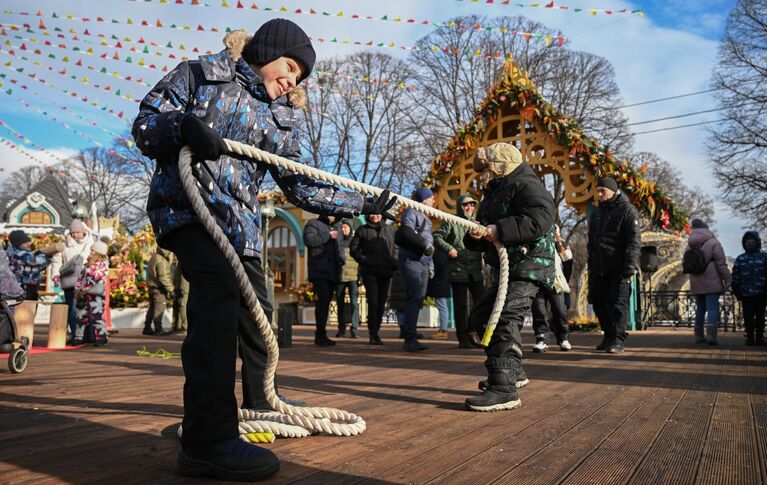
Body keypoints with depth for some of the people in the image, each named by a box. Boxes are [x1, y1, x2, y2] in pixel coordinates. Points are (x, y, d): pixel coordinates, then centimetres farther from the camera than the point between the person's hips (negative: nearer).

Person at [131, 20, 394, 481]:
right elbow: (146, 124, -2)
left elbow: (299, 183, 14)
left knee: (256, 308, 16)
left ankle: (259, 400, 38)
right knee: (219, 297, -27)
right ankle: (208, 439, -27)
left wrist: (362, 203, 8)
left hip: (239, 220, 8)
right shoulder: (200, 74, 4)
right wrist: (184, 127, -25)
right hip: (187, 205, -7)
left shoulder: (279, 117, 17)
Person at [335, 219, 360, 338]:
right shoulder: (338, 241, 10)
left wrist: (360, 275, -7)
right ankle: (341, 329, 17)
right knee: (340, 303, 8)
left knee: (354, 303, -11)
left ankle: (354, 329, -9)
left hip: (353, 276, -3)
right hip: (339, 276, 3)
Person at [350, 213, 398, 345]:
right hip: (369, 271, -3)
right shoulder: (362, 230, 8)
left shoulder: (390, 229, 14)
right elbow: (353, 249, 4)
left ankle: (376, 331, 16)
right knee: (373, 302, -11)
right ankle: (373, 334, -5)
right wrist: (363, 260, -10)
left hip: (386, 271, 3)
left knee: (381, 303, 6)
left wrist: (395, 262, -3)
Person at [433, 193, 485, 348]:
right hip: (458, 271, -4)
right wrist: (448, 248, -14)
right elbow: (437, 237, -2)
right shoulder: (452, 222, 1)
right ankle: (463, 338, 9)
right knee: (461, 306, 2)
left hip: (476, 271, 4)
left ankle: (472, 332, 16)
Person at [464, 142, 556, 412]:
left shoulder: (526, 185, -9)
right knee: (482, 315, 15)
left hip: (530, 265, -11)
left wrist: (500, 230, -28)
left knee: (505, 320, -22)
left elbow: (541, 220, -28)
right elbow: (481, 243, 19)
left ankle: (504, 389, -22)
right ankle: (513, 372, 28)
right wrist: (475, 236, -5)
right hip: (506, 269, 11)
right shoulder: (493, 195, 21)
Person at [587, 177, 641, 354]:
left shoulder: (627, 210, -3)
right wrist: (590, 265, 17)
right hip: (598, 269, 7)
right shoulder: (596, 213, 19)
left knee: (618, 303, -6)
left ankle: (618, 340, 0)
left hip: (618, 269, -7)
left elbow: (634, 241, -10)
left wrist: (630, 266, -18)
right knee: (598, 303, 9)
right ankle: (608, 336, 21)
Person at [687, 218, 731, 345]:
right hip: (712, 282, -6)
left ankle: (699, 335, 14)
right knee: (712, 308, -7)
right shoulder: (713, 242, -8)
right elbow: (721, 264, -11)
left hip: (696, 283, 6)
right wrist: (728, 279, -7)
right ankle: (711, 334, -19)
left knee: (700, 309, 13)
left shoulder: (690, 245, 11)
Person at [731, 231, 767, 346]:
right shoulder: (740, 259, 8)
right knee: (748, 318, 4)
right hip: (746, 295, 1)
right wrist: (737, 293, 0)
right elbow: (735, 278, 6)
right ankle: (750, 337, 11)